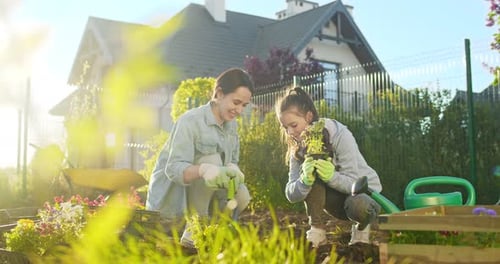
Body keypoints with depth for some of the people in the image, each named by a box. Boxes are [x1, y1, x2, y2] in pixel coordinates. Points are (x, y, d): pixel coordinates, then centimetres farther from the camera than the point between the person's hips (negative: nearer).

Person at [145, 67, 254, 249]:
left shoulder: (232, 125, 4)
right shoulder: (190, 121, -20)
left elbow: (232, 161, 3)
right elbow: (173, 169, -28)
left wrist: (232, 170, -23)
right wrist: (203, 169, -49)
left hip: (193, 191, 6)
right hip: (169, 198, -6)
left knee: (241, 195, -18)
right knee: (212, 157, -28)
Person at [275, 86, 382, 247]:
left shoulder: (340, 135, -23)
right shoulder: (298, 149, -10)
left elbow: (354, 183, -27)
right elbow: (291, 195, -18)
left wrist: (332, 177, -47)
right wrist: (305, 180, -40)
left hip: (364, 192, -3)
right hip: (338, 197, 4)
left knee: (358, 207, -40)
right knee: (309, 172, -26)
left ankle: (361, 227, -3)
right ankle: (317, 231, -16)